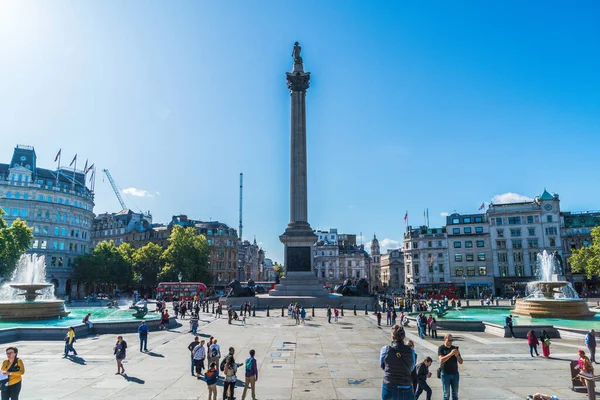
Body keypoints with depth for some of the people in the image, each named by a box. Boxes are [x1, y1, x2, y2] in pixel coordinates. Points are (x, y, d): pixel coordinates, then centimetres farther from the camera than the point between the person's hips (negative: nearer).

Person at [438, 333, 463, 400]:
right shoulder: (441, 348, -3)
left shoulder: (455, 348, 7)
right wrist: (450, 354, -28)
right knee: (446, 394, 1)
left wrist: (457, 355, -15)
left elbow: (461, 362, 6)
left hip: (455, 374, 4)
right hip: (445, 374, -4)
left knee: (455, 394, 8)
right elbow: (441, 360, -18)